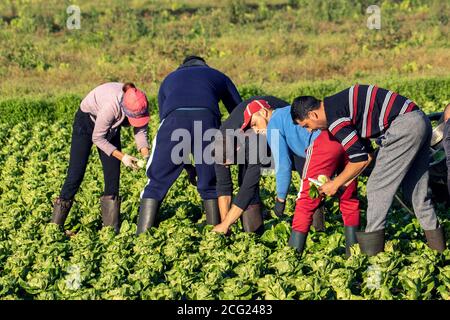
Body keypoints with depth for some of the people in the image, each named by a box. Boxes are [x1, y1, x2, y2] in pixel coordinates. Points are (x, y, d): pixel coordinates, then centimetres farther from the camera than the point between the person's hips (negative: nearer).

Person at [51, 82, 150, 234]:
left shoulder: (141, 105, -26)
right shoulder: (112, 106, -41)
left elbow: (141, 130, -10)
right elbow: (97, 138, -27)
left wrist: (145, 154, -27)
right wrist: (122, 157, -31)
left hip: (111, 127, 5)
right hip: (87, 120, -5)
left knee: (113, 174, -3)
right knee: (76, 173, -8)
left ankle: (111, 227, 2)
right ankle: (55, 225, 0)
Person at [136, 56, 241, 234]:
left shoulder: (170, 79, 40)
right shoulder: (218, 76, 38)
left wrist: (189, 167, 40)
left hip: (174, 118, 0)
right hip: (207, 118, 0)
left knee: (156, 182, 8)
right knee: (210, 185, 16)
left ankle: (142, 237, 3)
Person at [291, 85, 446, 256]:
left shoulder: (334, 117, -11)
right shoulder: (339, 105, 20)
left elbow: (360, 159, -10)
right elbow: (367, 155, 24)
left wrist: (335, 184, 4)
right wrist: (344, 182, 23)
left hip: (404, 125, -10)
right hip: (420, 120, 10)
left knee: (378, 186, -2)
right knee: (415, 187, 17)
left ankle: (371, 243, 1)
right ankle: (436, 241, 22)